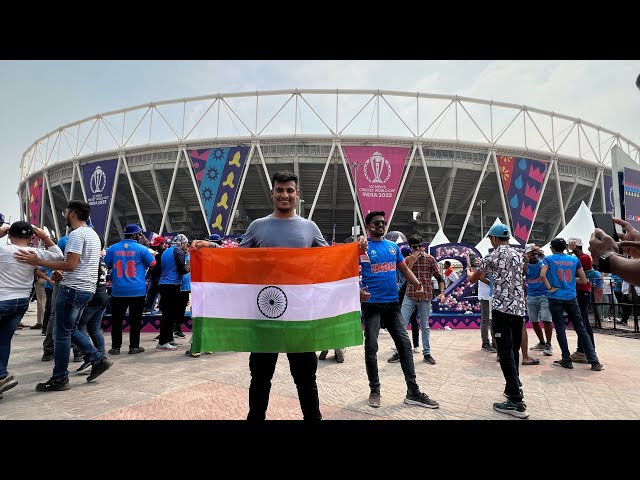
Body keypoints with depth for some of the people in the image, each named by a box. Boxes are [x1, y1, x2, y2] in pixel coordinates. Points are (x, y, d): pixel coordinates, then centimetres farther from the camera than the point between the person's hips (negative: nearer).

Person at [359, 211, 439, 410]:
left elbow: (404, 269, 15)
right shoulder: (363, 246, -6)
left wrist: (417, 284, -2)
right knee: (371, 347, 3)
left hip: (392, 303, 5)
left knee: (404, 344, 4)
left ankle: (413, 392, 13)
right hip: (372, 304, -5)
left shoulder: (393, 246, 10)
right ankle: (374, 391, 19)